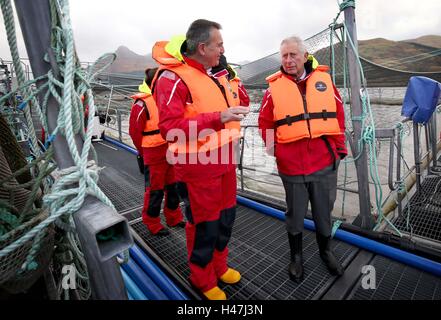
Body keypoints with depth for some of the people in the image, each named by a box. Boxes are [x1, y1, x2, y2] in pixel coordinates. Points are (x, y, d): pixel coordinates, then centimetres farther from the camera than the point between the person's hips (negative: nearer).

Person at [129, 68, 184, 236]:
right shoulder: (142, 103, -13)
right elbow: (135, 131, -11)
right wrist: (145, 153, -3)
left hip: (172, 151, 7)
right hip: (154, 155, -7)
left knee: (173, 186, 16)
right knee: (155, 190, 5)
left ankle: (174, 218, 34)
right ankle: (152, 223, 25)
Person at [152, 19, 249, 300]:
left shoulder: (216, 75, 14)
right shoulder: (173, 78, -14)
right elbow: (170, 127, -25)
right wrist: (218, 118, -31)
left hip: (225, 161, 9)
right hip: (199, 167, -8)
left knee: (226, 217, 20)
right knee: (204, 224, 7)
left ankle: (220, 266, 45)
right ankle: (203, 279, 34)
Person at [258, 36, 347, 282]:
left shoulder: (324, 79, 6)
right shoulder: (275, 87, 1)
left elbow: (339, 114, 10)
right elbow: (265, 122, 5)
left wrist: (340, 146, 8)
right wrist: (274, 148, -3)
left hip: (325, 162, 2)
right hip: (292, 165, -1)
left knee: (324, 211, 16)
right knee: (295, 213, 13)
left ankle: (326, 251, 42)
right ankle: (296, 256, 35)